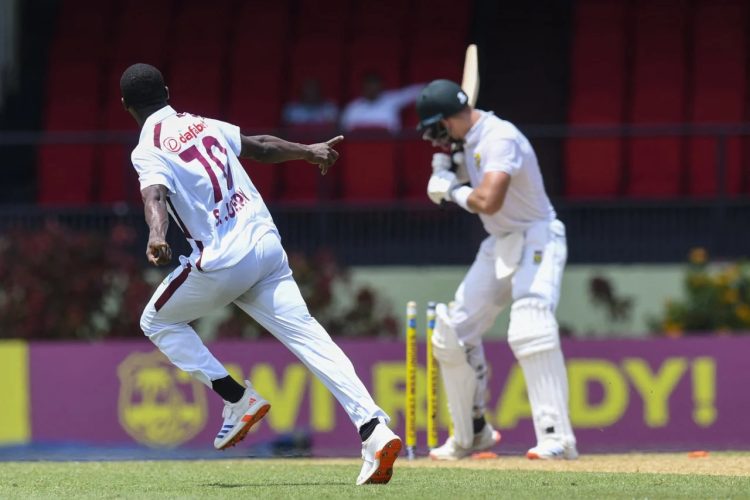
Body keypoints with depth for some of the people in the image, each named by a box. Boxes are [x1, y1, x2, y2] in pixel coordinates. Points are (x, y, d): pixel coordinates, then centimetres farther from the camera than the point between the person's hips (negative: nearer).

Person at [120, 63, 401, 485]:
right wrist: (308, 151, 44)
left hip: (222, 259, -6)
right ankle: (373, 428, -20)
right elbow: (260, 147, 28)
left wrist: (157, 237, -40)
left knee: (157, 321, 18)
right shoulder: (203, 125, 17)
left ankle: (239, 400, 8)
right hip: (265, 242, 6)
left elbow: (155, 195, -22)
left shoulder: (148, 150, -2)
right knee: (307, 335, -4)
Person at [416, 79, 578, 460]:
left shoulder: (499, 138, -22)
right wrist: (445, 171, -2)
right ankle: (472, 433, 23)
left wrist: (455, 191, -14)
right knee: (453, 333, 9)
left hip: (537, 240, -10)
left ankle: (556, 436, -32)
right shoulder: (469, 139, 7)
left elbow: (488, 201, -33)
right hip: (499, 246, 10)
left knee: (530, 330, -29)